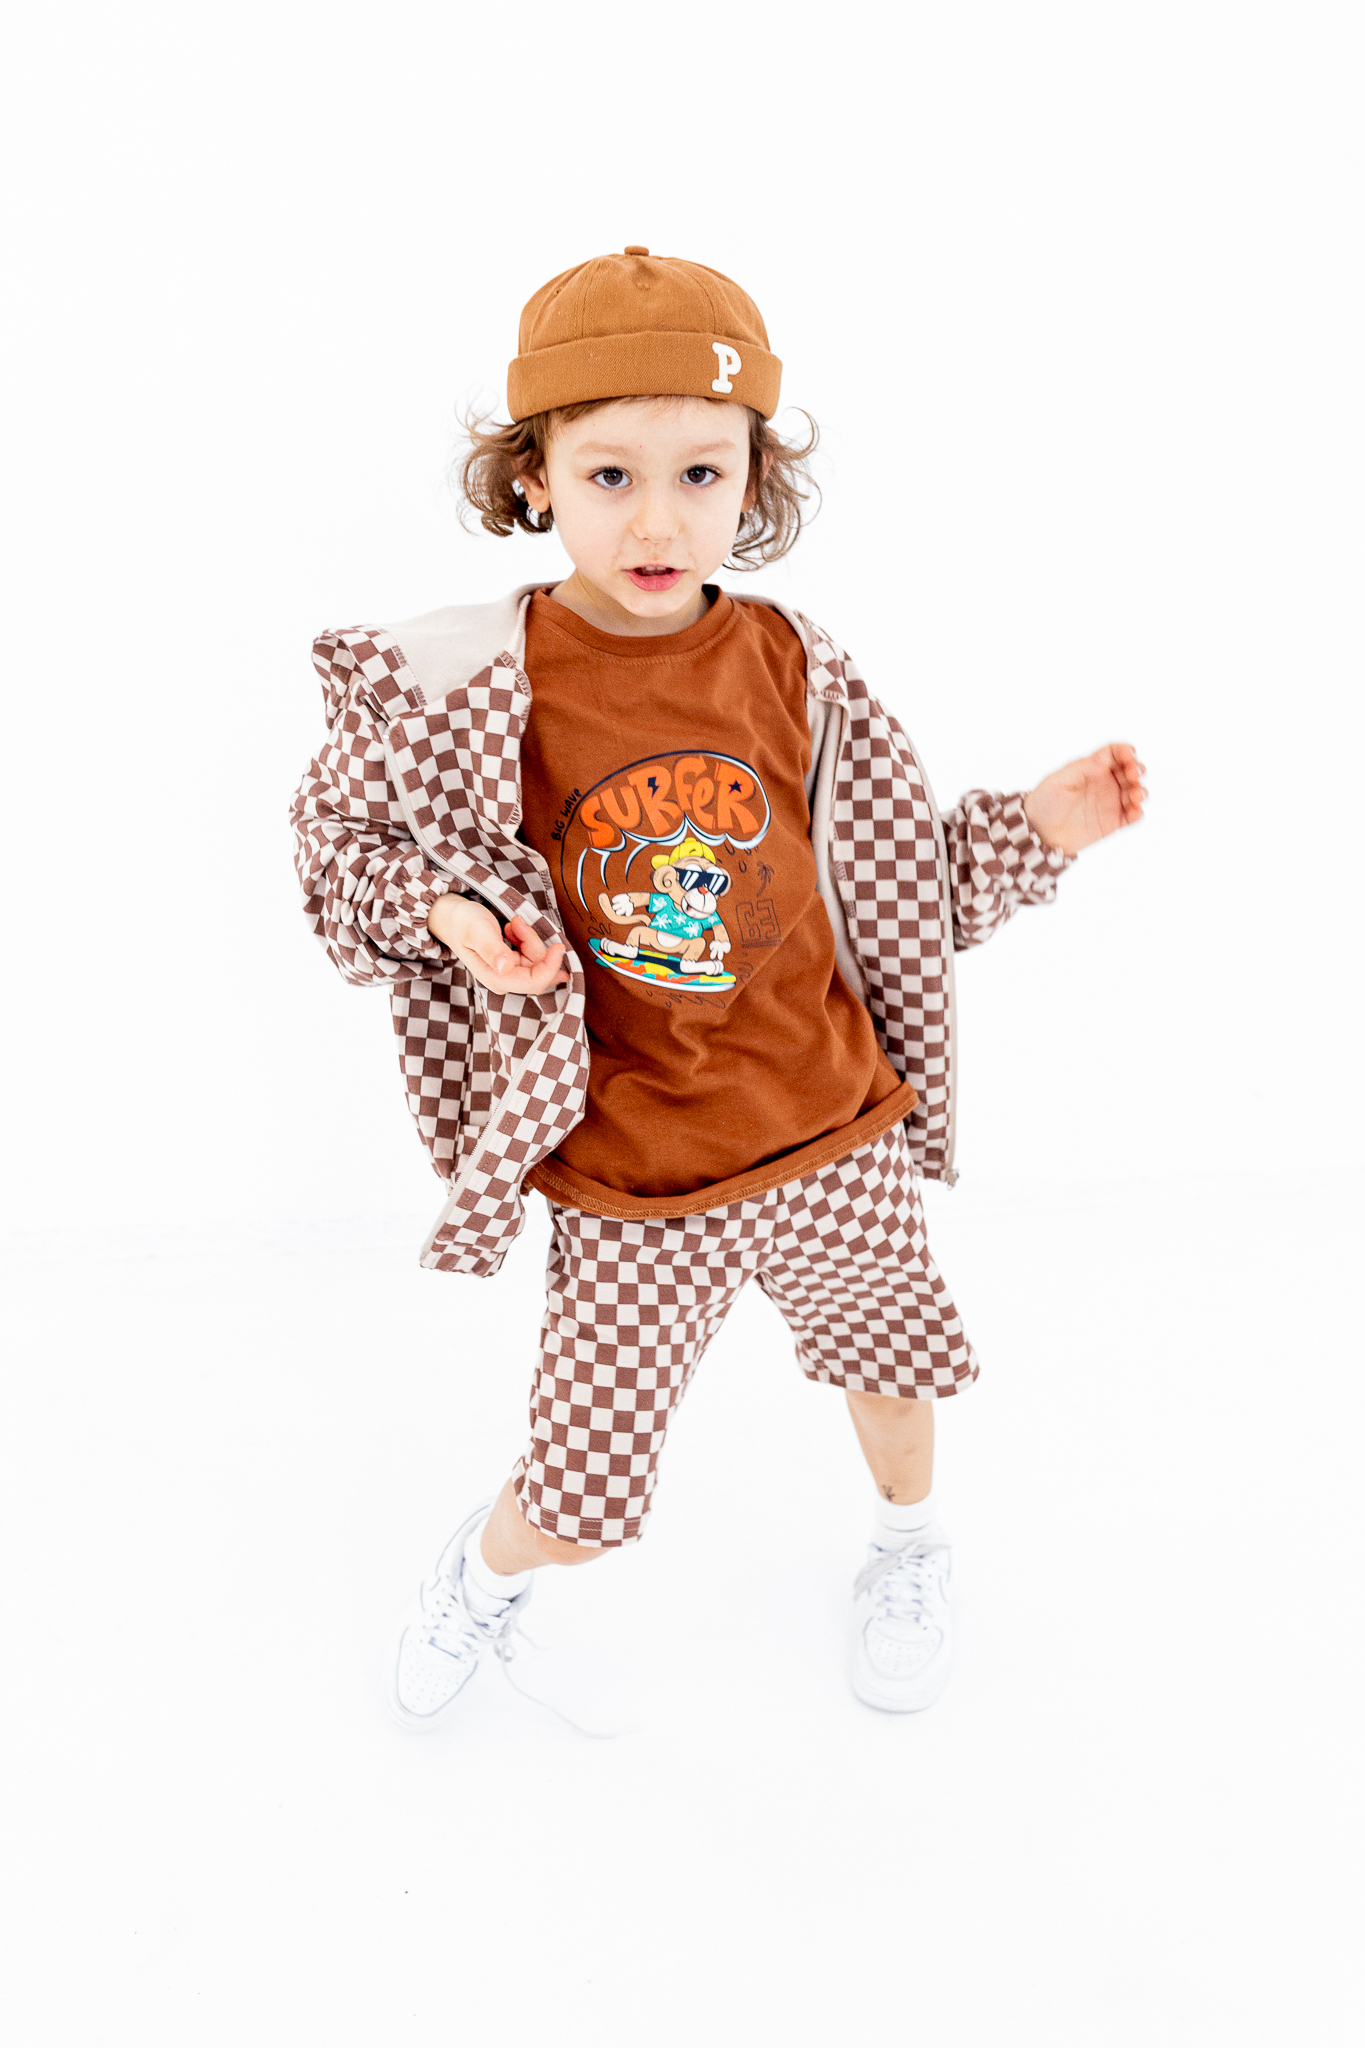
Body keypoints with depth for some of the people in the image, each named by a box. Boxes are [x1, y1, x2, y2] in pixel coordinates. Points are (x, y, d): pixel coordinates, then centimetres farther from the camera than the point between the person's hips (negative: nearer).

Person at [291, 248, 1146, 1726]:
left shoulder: (795, 673, -7)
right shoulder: (475, 687, -14)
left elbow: (897, 879, 5)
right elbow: (348, 841, 0)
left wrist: (1034, 832, -7)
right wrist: (445, 911, -19)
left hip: (832, 1133, 3)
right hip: (627, 1180, -2)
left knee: (888, 1358, 25)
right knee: (584, 1489, 4)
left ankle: (909, 1544, 61)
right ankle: (490, 1566, 44)